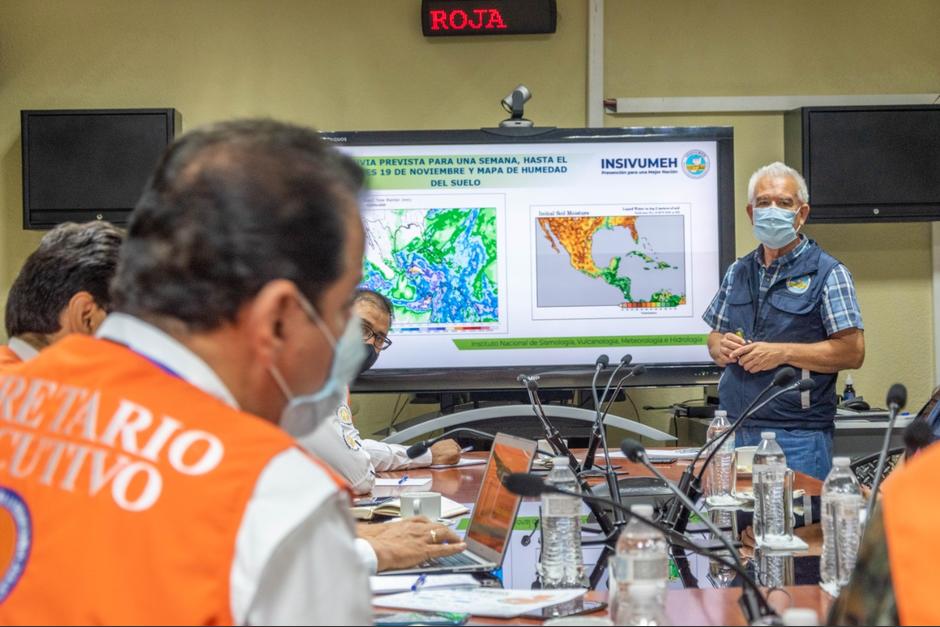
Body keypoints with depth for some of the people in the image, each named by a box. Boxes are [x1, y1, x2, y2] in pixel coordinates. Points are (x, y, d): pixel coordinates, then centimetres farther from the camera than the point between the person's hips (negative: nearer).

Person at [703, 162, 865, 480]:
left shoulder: (828, 273, -4)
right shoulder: (738, 273, 15)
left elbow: (853, 351, -11)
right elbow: (715, 338, 22)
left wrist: (783, 353, -17)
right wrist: (722, 347, -2)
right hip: (736, 429, 5)